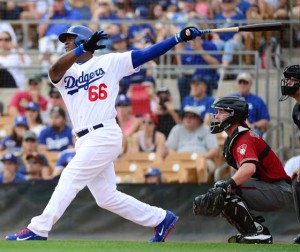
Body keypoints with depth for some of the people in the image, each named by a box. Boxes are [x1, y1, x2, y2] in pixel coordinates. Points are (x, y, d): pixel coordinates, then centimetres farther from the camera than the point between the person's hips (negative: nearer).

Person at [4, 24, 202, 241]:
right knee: (107, 197, 7)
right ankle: (161, 219, 18)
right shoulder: (65, 72, 14)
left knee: (70, 179, -13)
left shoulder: (109, 62, 4)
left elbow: (146, 54, 0)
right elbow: (55, 71, -11)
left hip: (104, 135, -7)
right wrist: (83, 48, -26)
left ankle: (37, 231, -13)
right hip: (85, 141, 7)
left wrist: (180, 37, -8)